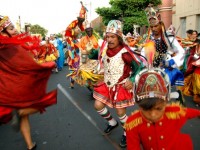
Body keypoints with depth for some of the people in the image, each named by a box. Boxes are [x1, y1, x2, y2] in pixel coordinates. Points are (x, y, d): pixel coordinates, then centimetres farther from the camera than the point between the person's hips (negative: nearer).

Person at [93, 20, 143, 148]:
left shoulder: (124, 52, -24)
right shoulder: (105, 48, -5)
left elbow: (137, 66, -17)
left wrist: (131, 80, -25)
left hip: (121, 86, -6)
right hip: (107, 84, 7)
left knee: (120, 112, 2)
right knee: (98, 106, 8)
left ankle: (127, 133, 30)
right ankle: (112, 123, 36)